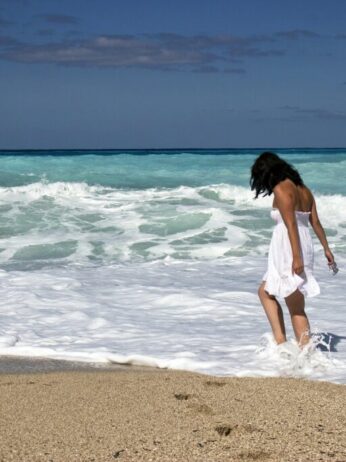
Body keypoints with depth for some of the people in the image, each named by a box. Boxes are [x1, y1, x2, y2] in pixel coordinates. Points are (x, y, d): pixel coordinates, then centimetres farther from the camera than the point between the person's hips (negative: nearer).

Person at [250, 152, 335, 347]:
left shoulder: (281, 189, -12)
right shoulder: (303, 189, 13)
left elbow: (291, 225, -19)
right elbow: (316, 222, 15)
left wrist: (296, 257, -22)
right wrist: (327, 249, 21)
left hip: (289, 252, -9)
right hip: (305, 248, 9)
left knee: (296, 308, -2)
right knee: (265, 291, 18)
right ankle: (280, 341, 11)